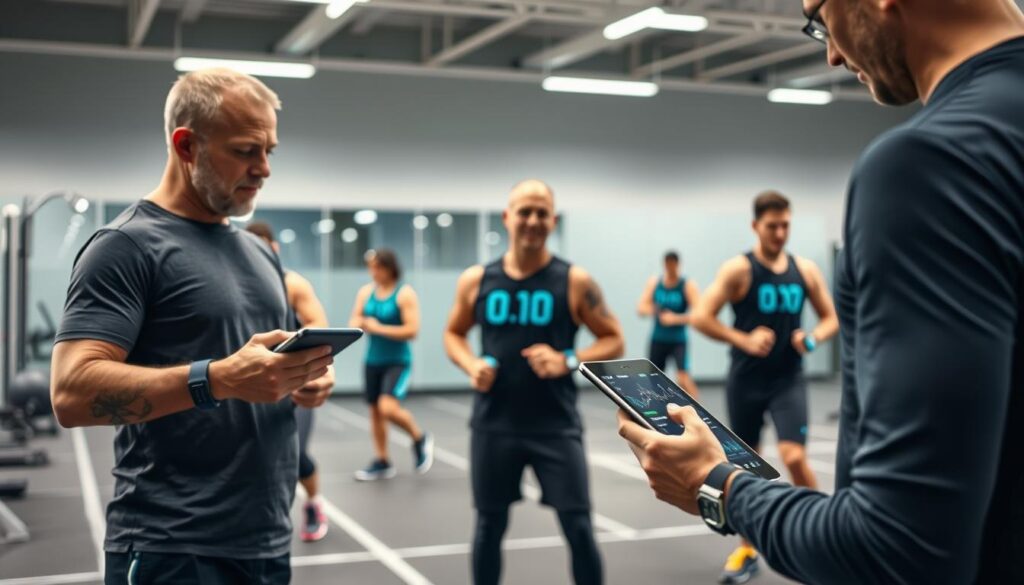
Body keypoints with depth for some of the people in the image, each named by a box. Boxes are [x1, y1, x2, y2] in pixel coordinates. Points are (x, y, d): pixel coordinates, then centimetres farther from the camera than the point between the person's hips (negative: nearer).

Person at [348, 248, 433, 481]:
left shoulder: (405, 293, -12)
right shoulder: (365, 292, 5)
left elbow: (412, 331, -18)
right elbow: (353, 322, 6)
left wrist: (378, 328, -20)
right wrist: (361, 324, -18)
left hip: (398, 361, -6)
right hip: (373, 361, 6)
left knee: (389, 408, -21)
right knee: (375, 410, 10)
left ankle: (420, 438, 7)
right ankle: (382, 462, 23)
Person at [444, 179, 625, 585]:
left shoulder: (574, 281, -5)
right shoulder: (476, 280, 1)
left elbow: (613, 341, 0)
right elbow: (453, 334, 16)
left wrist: (569, 361, -18)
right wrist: (471, 365, -6)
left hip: (556, 426, -2)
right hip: (493, 425, 2)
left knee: (578, 528, -1)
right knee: (489, 526, 13)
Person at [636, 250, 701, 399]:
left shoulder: (688, 285, -9)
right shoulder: (654, 282, 3)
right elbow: (641, 307, 1)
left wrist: (676, 318, -27)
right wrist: (650, 310, -21)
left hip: (678, 340, -4)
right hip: (658, 339, 4)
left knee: (683, 378, -18)